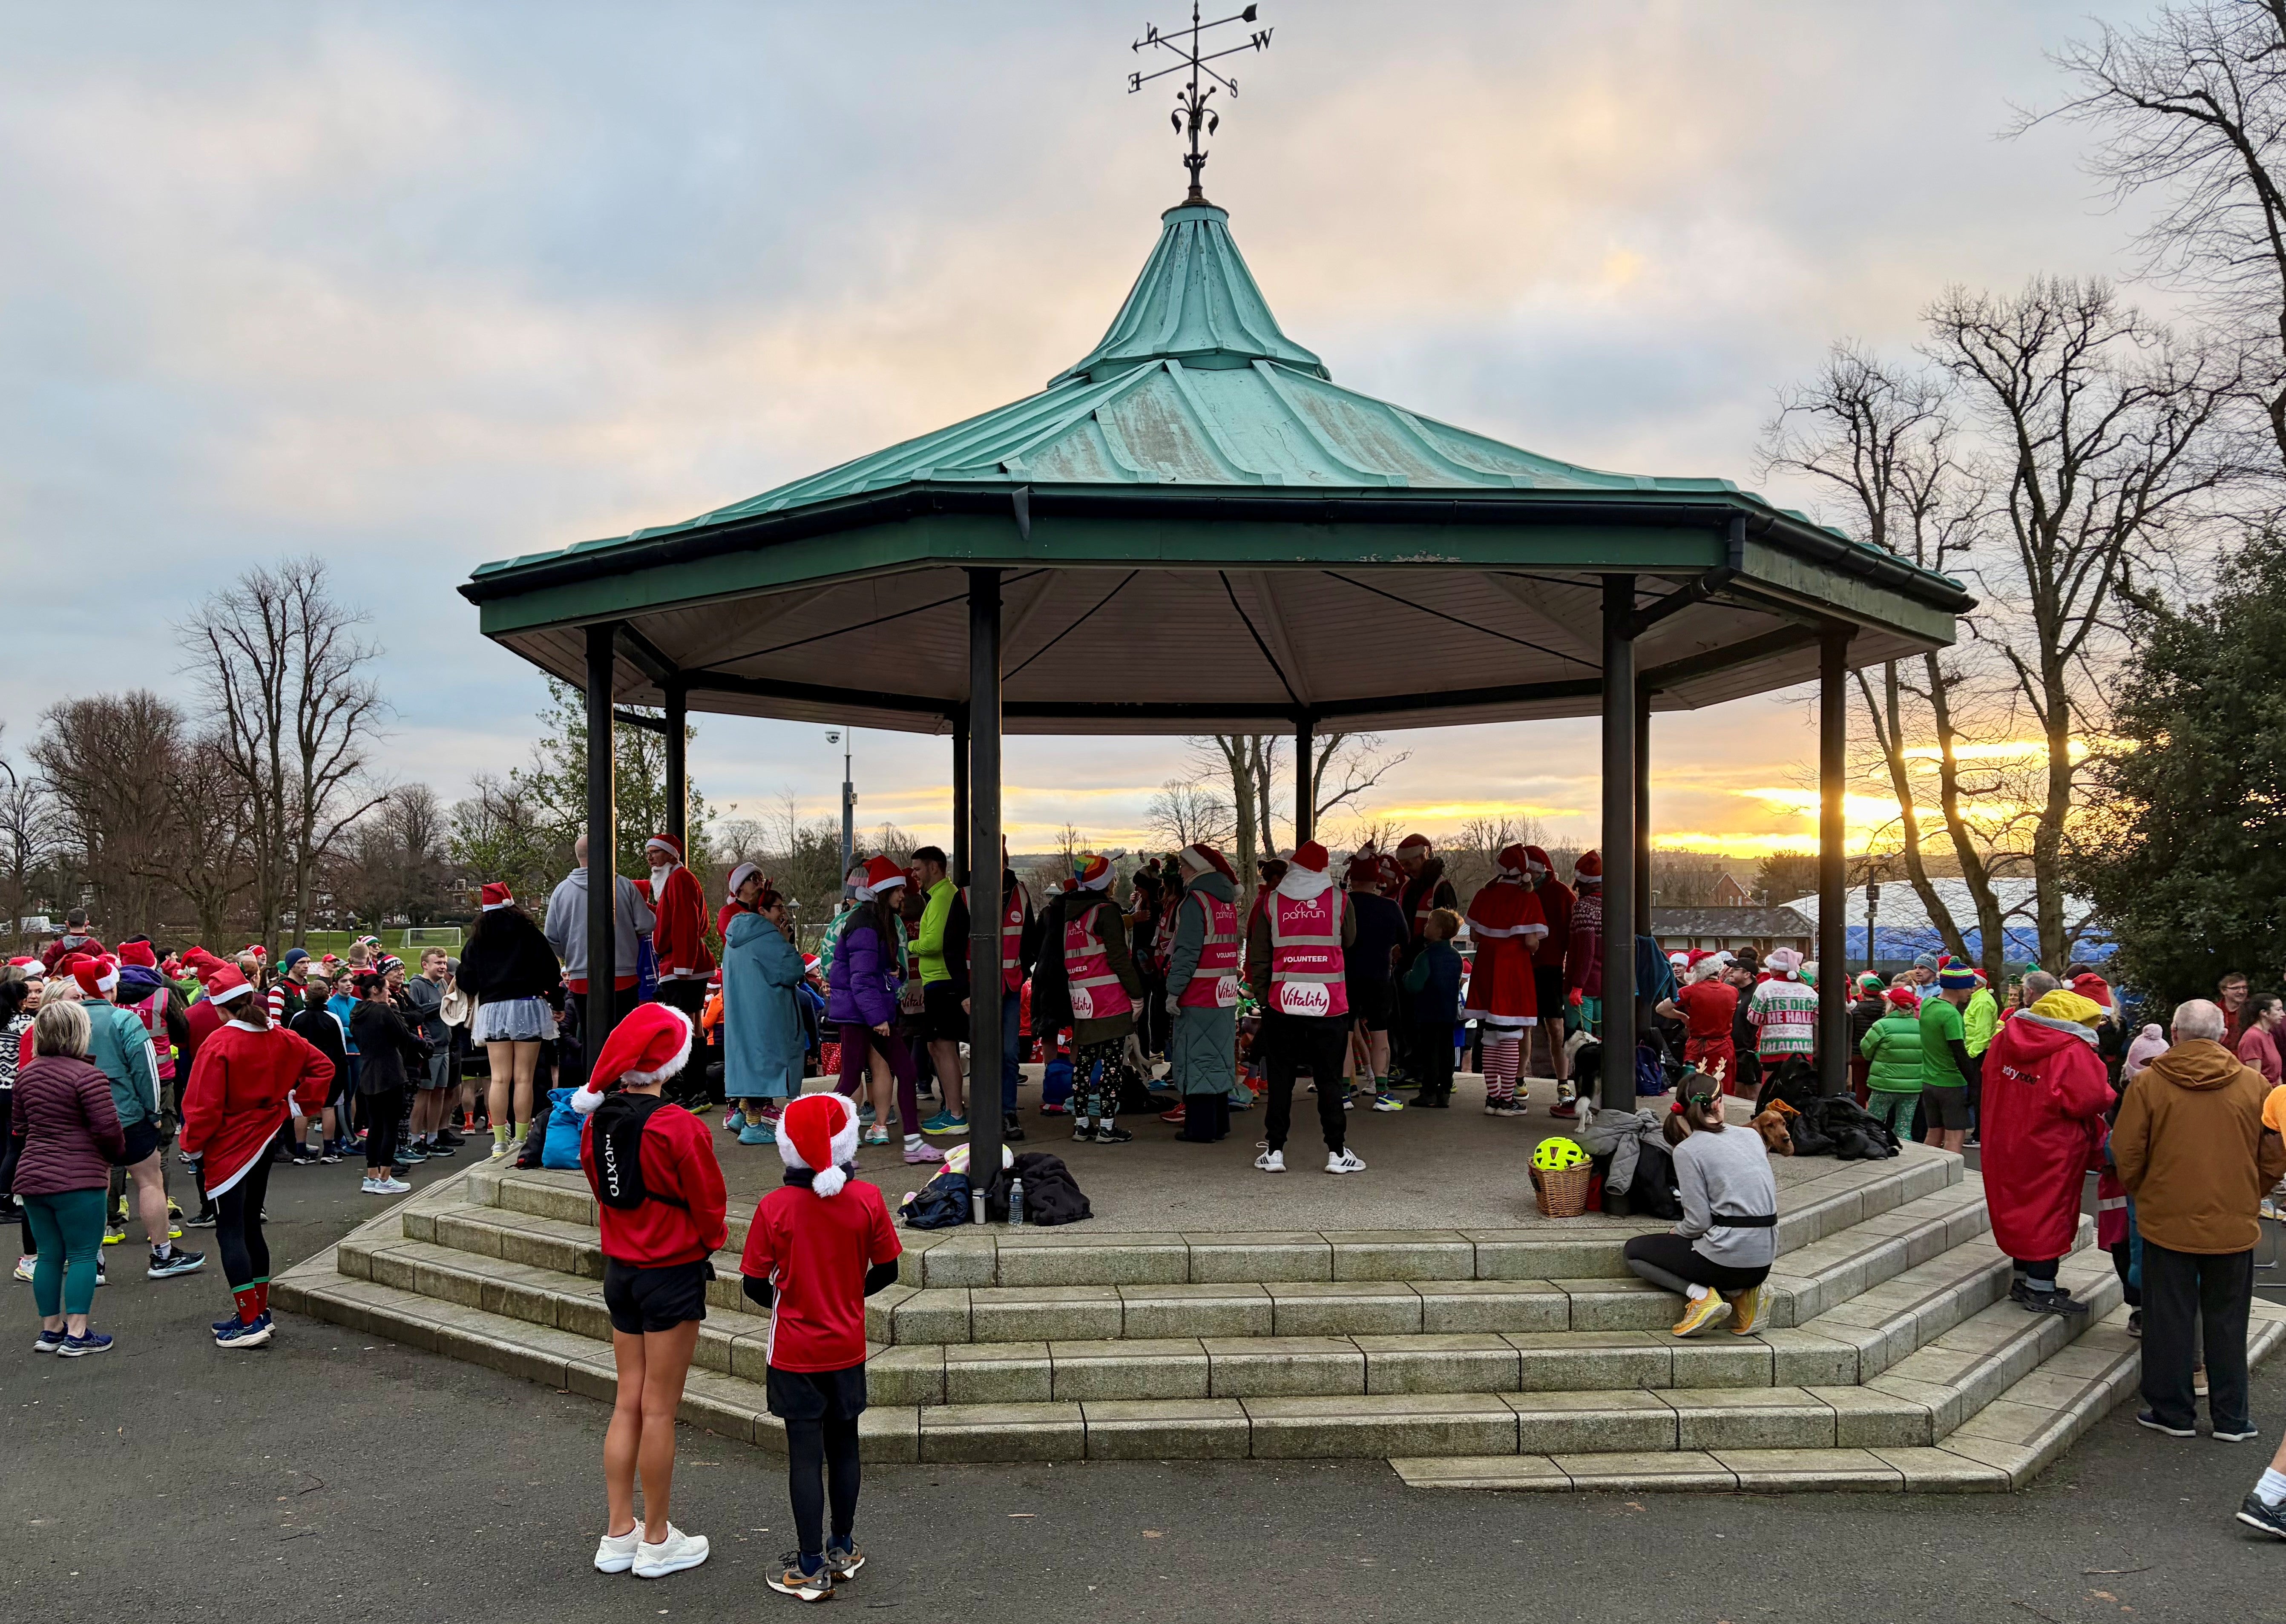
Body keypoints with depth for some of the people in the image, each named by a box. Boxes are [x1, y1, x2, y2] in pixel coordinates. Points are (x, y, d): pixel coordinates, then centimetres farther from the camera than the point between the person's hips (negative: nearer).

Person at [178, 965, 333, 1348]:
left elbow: (204, 1104, -18)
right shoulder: (280, 1039, 2)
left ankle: (251, 1322, -7)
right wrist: (297, 1104, 10)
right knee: (251, 1227, 17)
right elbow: (322, 1066, 10)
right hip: (263, 1142, 7)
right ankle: (259, 1312, 24)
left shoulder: (218, 1044, -18)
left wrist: (194, 1143, -3)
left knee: (230, 1233, -4)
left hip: (227, 1148, -7)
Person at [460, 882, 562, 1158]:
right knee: (523, 1078, 0)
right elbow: (551, 970, -2)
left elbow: (467, 982, 10)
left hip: (492, 1010, 2)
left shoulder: (477, 940, 9)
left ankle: (500, 1142, 1)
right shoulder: (528, 933, 1)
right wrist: (549, 989, 17)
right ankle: (521, 1141, -1)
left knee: (499, 1078, 3)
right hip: (527, 1006, -2)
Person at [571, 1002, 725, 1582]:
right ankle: (657, 1542, 17)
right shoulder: (678, 1127, -22)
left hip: (620, 1269, 7)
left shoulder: (597, 1120, -2)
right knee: (659, 1409, 4)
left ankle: (619, 1533, 23)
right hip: (673, 1274, -6)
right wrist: (710, 1241, 8)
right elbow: (709, 1203, -12)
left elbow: (599, 1185, 10)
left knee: (628, 1403, 16)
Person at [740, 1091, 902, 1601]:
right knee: (843, 1447, 17)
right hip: (847, 1348, 2)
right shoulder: (867, 1199, -11)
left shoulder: (774, 1207, -16)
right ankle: (843, 1549, 31)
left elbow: (754, 1285, -11)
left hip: (795, 1353, -2)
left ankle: (811, 1569, 12)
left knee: (805, 1455, 5)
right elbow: (886, 1271, -3)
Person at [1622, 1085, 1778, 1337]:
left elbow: (1699, 1222, -14)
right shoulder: (1752, 1136, 7)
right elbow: (1769, 1196, 16)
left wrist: (1676, 1232, 9)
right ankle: (1741, 1291, 9)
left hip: (1728, 1258, -6)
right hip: (1764, 1263, 6)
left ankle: (1702, 1295, -6)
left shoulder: (1687, 1151, -11)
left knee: (1634, 1251, 14)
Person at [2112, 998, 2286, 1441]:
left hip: (2167, 1221, -2)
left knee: (2169, 1319, 9)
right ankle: (2231, 1418, 20)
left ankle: (2172, 1411, 16)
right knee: (2227, 1321, 13)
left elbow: (2127, 1154, -6)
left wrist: (2142, 1195, 13)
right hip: (2234, 1224, 2)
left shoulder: (2149, 1082, -9)